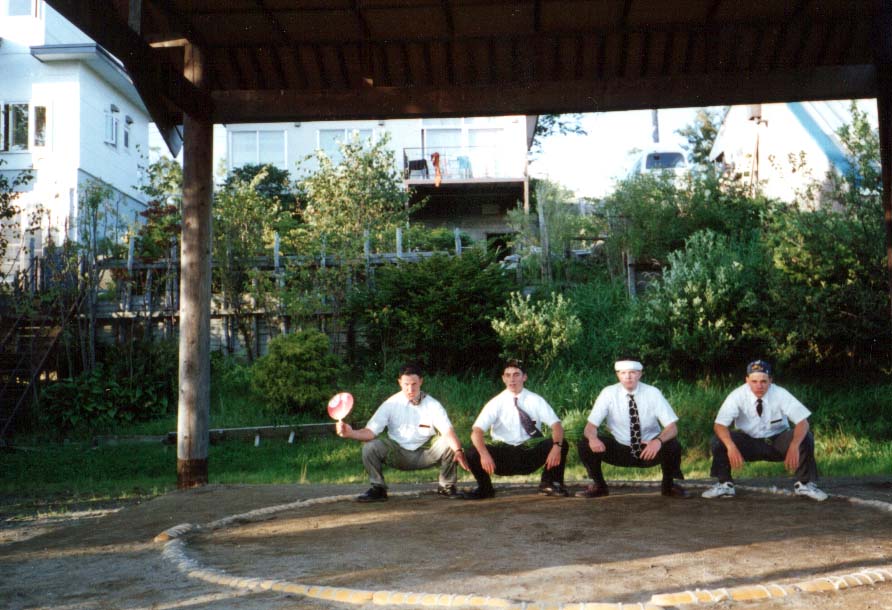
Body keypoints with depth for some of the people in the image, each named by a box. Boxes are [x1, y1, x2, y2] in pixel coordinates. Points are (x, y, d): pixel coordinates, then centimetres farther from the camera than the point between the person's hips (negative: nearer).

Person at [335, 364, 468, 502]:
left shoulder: (432, 404, -7)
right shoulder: (391, 404, -7)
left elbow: (448, 431, -19)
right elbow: (371, 431, -13)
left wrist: (458, 451, -39)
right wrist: (350, 433, -34)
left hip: (424, 456, 0)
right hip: (397, 455, 0)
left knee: (449, 444, -25)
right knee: (370, 447, -24)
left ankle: (447, 487, 1)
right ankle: (378, 489, -1)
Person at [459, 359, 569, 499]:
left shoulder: (535, 401, -3)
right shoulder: (496, 403, -6)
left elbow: (556, 425, -12)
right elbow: (477, 431, -17)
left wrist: (557, 446, -32)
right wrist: (484, 454, -36)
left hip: (531, 453, 1)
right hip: (502, 453, 0)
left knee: (562, 445, -23)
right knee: (473, 453, -27)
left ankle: (549, 484, 2)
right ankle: (485, 488, 3)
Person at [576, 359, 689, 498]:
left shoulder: (653, 393, -12)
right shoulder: (608, 393, -11)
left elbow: (672, 428, -15)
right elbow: (590, 426, -12)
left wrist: (658, 441, -37)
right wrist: (593, 438, -37)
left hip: (650, 448, 0)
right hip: (620, 449, 0)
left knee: (673, 446, -30)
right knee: (584, 444, -22)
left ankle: (668, 486, 1)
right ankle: (599, 486, 4)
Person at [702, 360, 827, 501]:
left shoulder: (780, 394, -19)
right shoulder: (738, 396, -20)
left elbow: (803, 422, -25)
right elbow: (719, 425, -26)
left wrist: (794, 447, -44)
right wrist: (731, 447, -45)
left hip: (779, 442, 0)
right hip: (748, 442, 0)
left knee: (806, 437, -26)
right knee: (719, 440, -25)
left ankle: (804, 484, -8)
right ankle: (724, 484, -7)